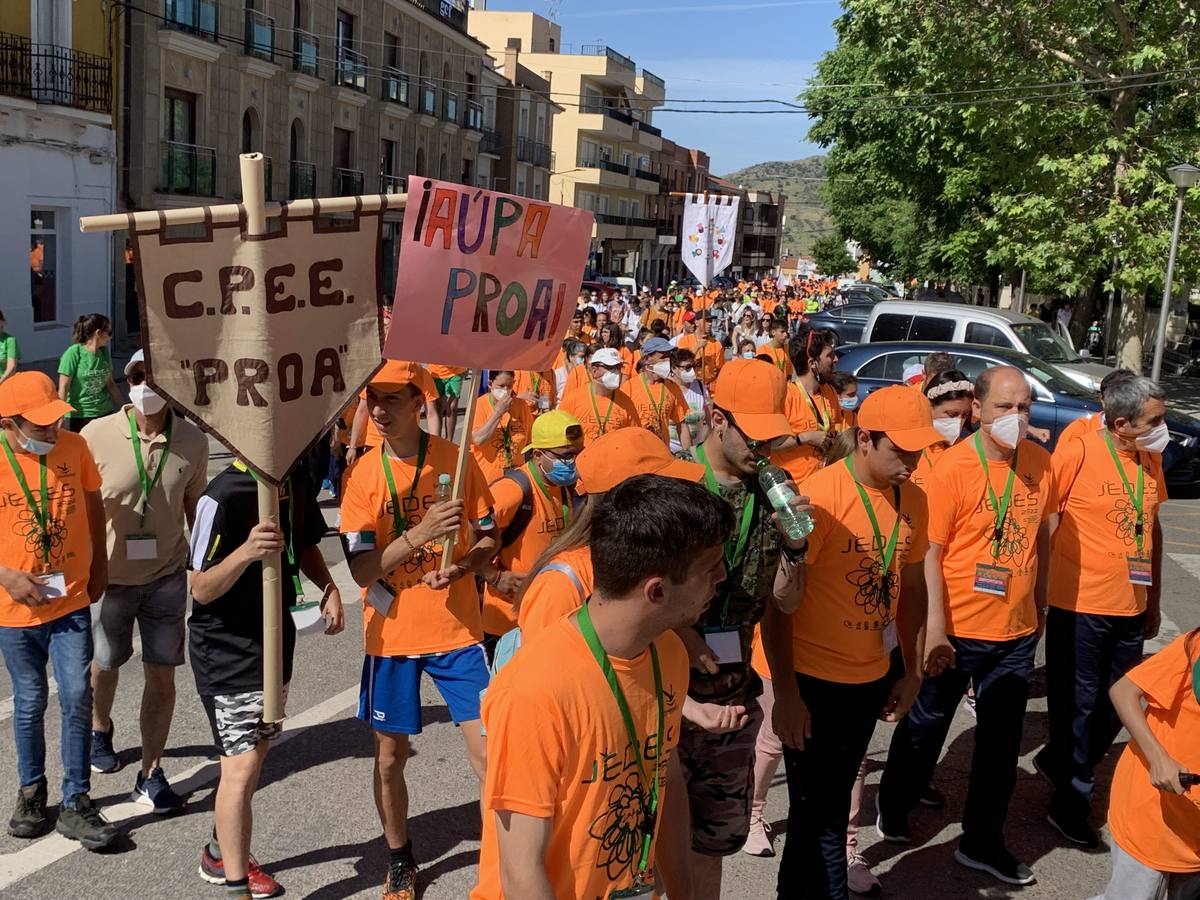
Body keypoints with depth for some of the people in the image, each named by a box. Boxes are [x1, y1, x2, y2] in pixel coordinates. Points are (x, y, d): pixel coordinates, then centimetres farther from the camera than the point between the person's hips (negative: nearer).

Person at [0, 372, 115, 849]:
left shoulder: (73, 447, -6)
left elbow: (92, 501, 11)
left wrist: (98, 563, 12)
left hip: (72, 601, 1)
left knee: (77, 698, -2)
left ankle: (76, 803, 12)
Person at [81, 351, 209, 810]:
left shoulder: (192, 441, -8)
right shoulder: (96, 436, -15)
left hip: (167, 577, 1)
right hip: (109, 577, -1)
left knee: (162, 675, 4)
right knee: (104, 664, 21)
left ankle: (151, 774, 18)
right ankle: (100, 730, 51)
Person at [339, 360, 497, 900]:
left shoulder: (456, 460, -5)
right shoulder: (363, 474, -6)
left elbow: (489, 538, 4)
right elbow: (362, 570, -11)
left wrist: (461, 566, -17)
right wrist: (419, 534, -25)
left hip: (457, 629, -1)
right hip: (391, 634, 1)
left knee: (485, 753, -2)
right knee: (390, 758, 12)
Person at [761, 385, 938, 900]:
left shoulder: (913, 500, 0)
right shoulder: (821, 496, -20)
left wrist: (909, 670, 13)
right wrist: (785, 693, -17)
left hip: (873, 678, 6)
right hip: (814, 681, -6)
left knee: (833, 803, 20)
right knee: (820, 811, 5)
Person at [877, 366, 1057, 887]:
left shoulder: (1039, 462, -1)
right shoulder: (953, 468, -17)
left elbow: (1040, 536, 12)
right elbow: (929, 553, -16)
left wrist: (1039, 605, 15)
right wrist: (935, 629, -18)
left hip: (1017, 632, 5)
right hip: (956, 630, -4)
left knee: (1001, 743, 14)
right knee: (925, 728, 14)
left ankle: (982, 843, 31)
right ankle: (893, 810, 38)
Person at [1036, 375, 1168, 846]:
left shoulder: (1151, 459, 6)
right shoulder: (1078, 453, -14)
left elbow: (1152, 528, 16)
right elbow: (1043, 521, -10)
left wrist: (1154, 600, 18)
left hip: (1130, 608, 6)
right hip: (1079, 605, -6)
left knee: (1116, 706, 16)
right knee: (1078, 705, 5)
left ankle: (1057, 762, 38)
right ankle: (1071, 803, 22)